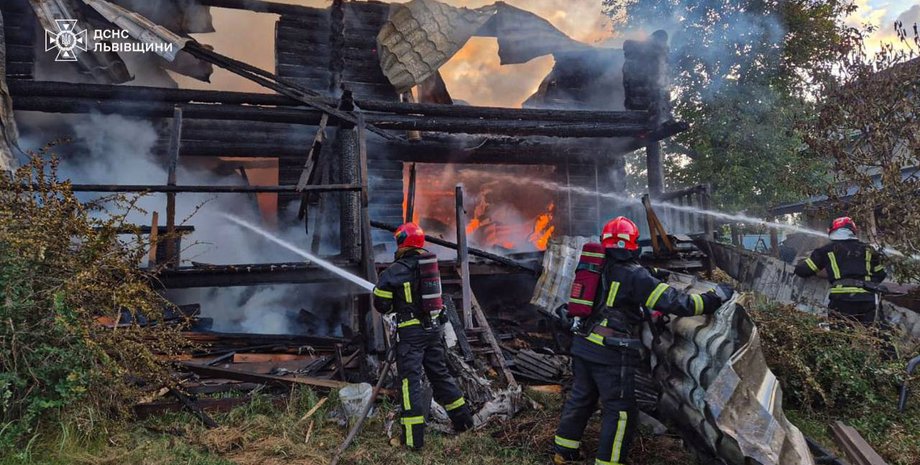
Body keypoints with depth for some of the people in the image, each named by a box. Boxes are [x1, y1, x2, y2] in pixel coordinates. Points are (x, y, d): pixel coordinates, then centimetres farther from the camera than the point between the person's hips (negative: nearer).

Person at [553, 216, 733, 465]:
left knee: (580, 397, 21)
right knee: (620, 410, 6)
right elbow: (672, 301, -14)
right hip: (612, 353, -7)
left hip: (582, 346, 8)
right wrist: (715, 297, -4)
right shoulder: (634, 275, -12)